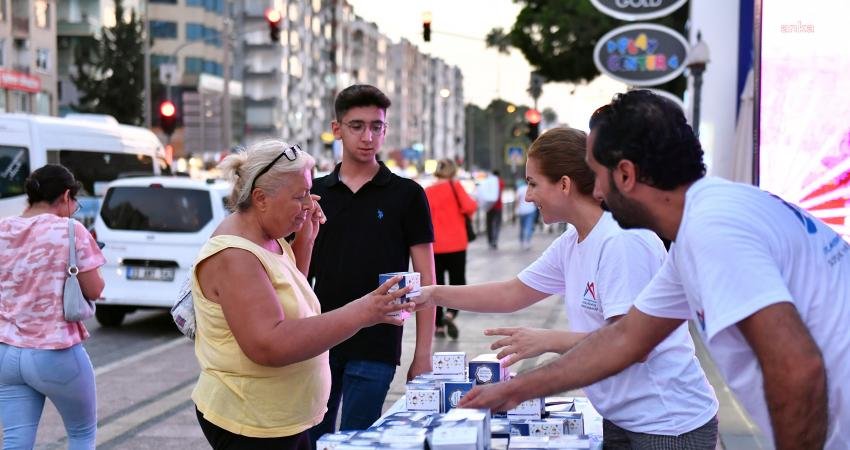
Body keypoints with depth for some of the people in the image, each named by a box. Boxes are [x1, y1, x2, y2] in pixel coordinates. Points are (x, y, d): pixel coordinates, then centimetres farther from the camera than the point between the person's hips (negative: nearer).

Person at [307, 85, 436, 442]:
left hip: (374, 348, -3)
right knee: (309, 438, 11)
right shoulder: (315, 193, 6)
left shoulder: (407, 195, -2)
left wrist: (423, 354, -8)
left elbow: (425, 280, -3)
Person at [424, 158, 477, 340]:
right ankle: (450, 314, -21)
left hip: (435, 246, 3)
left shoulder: (427, 192, 4)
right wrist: (473, 204, 6)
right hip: (456, 244, -3)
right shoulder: (455, 186, -4)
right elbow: (469, 206, -15)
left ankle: (439, 326, 14)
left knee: (437, 284, 12)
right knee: (457, 282, 4)